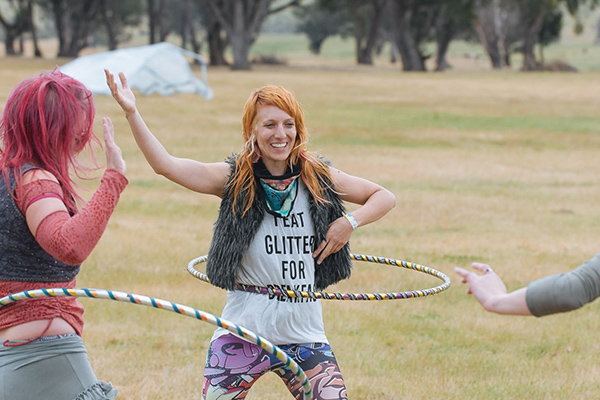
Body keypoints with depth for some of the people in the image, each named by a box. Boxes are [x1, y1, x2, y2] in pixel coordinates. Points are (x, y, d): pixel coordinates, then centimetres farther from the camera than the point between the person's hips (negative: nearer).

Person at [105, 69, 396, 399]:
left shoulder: (318, 178, 5)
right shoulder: (235, 180, -2)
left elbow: (384, 197, 15)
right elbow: (165, 164, -13)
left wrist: (351, 222, -4)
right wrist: (132, 114, -23)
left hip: (304, 334, 2)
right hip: (243, 335, -2)